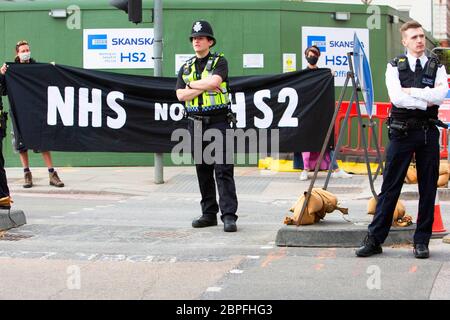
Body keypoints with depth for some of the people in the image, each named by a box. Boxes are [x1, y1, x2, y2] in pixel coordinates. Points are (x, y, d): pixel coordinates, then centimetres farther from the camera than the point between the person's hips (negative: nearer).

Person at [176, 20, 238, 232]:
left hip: (218, 121, -5)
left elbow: (214, 81, -19)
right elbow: (181, 95, 1)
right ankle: (209, 214, 16)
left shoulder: (219, 62, 0)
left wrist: (192, 84, -5)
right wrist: (205, 87, -10)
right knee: (203, 170, 9)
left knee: (223, 170, -11)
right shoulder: (186, 68, 14)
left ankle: (229, 216, -14)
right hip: (196, 123, 5)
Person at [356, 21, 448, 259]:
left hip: (428, 132, 2)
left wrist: (411, 91, -11)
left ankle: (422, 241, 13)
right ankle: (374, 239, 4)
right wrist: (426, 103, -11)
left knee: (428, 188, 4)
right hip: (401, 132, -2)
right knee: (390, 187, 0)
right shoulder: (395, 67, 4)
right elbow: (396, 97, -12)